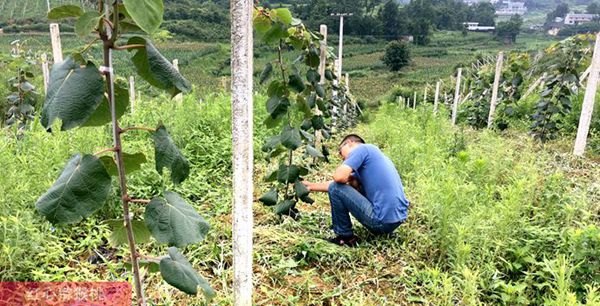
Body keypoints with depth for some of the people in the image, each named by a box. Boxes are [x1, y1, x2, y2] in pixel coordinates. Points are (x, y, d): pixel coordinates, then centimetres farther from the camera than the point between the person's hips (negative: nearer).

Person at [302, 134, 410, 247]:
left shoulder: (361, 148, -4)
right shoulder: (372, 152, 22)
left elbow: (339, 177, -19)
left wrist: (348, 178, 5)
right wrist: (311, 186, 23)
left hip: (382, 221, -9)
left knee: (335, 188, -4)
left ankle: (346, 237, 7)